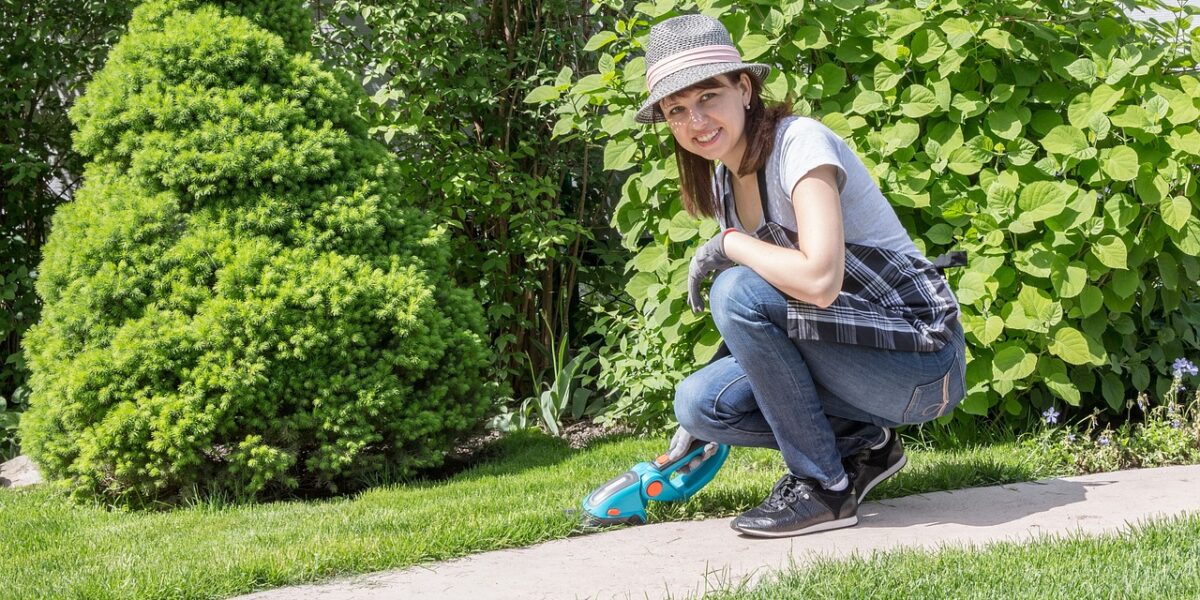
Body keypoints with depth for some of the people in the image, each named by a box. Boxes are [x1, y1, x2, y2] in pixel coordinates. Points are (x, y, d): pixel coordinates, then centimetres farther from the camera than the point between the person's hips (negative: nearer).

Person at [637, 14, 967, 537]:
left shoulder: (799, 142, -18)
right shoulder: (724, 180, 7)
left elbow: (818, 280, -33)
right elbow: (748, 325, 14)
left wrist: (728, 243, -18)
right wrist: (696, 424, 10)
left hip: (919, 359, -8)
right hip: (852, 352, 8)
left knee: (738, 291, -25)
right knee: (698, 402, -8)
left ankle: (826, 486, -12)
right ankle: (863, 444, 9)